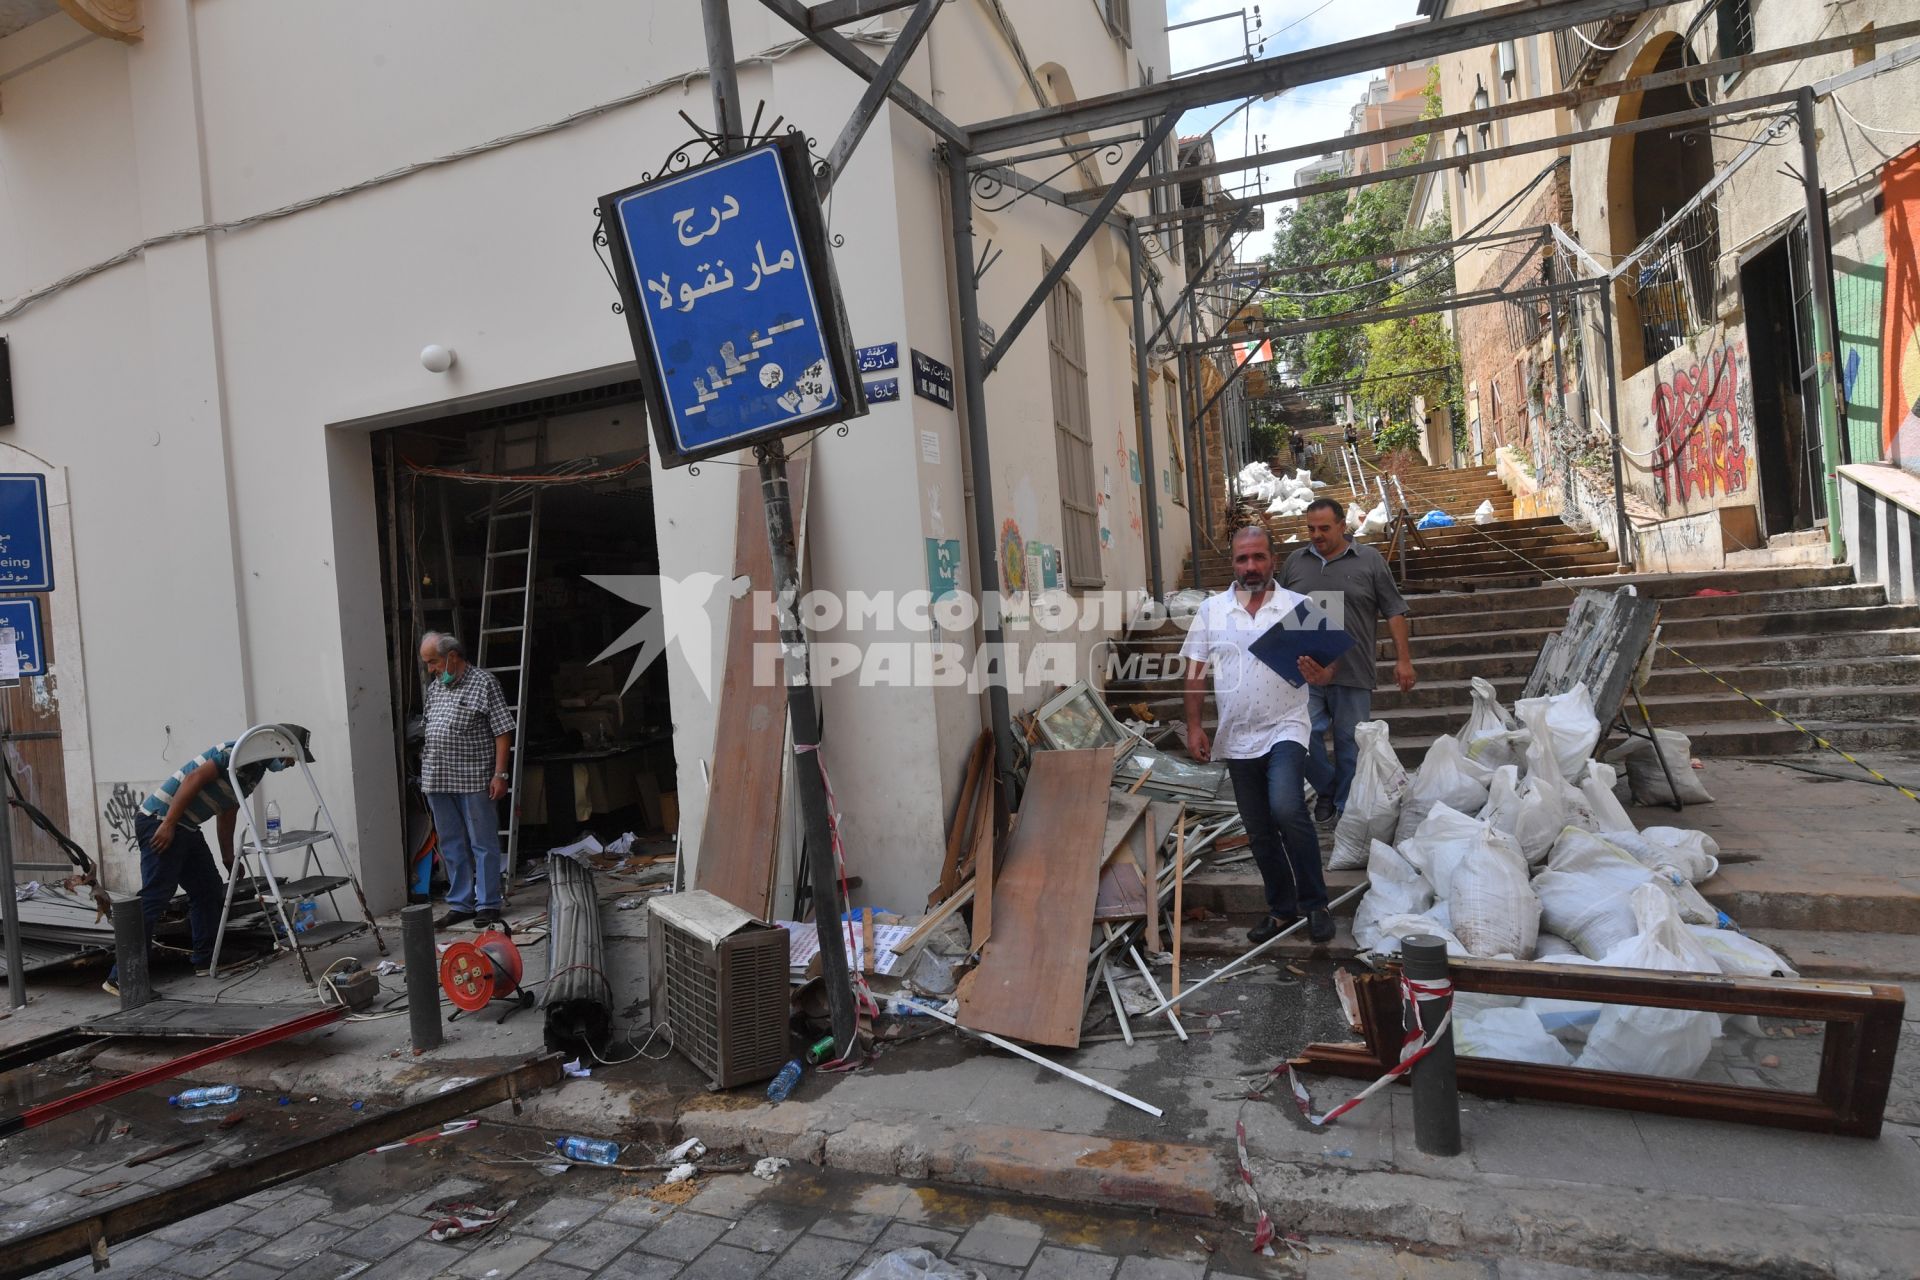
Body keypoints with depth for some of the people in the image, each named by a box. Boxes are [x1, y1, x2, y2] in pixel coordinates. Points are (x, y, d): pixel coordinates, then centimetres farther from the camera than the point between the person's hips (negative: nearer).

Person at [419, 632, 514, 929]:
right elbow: (430, 728, 20)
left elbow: (502, 731, -9)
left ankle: (488, 904, 10)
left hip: (474, 779, -6)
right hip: (437, 779, 7)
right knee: (451, 846, 13)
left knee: (483, 844, 2)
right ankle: (460, 904, 22)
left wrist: (500, 773, -14)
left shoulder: (483, 682, -7)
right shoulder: (434, 686, 13)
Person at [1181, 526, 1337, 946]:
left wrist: (1317, 672, -23)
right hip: (1237, 738, 3)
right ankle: (1282, 909, 28)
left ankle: (1314, 903, -5)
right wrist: (1194, 725, 1)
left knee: (1286, 808, -24)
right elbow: (1196, 671, 6)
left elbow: (1326, 667, 0)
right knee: (1259, 832, 11)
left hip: (1284, 728, -3)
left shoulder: (1300, 607, -1)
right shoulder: (1211, 609, 4)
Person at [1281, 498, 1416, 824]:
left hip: (1352, 674, -1)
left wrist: (1403, 659, -1)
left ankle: (1346, 807, 20)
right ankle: (1326, 788, 18)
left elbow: (1394, 613, 4)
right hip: (1306, 672, 2)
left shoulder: (1369, 560, 3)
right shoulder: (1295, 562, 10)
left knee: (1350, 743, 6)